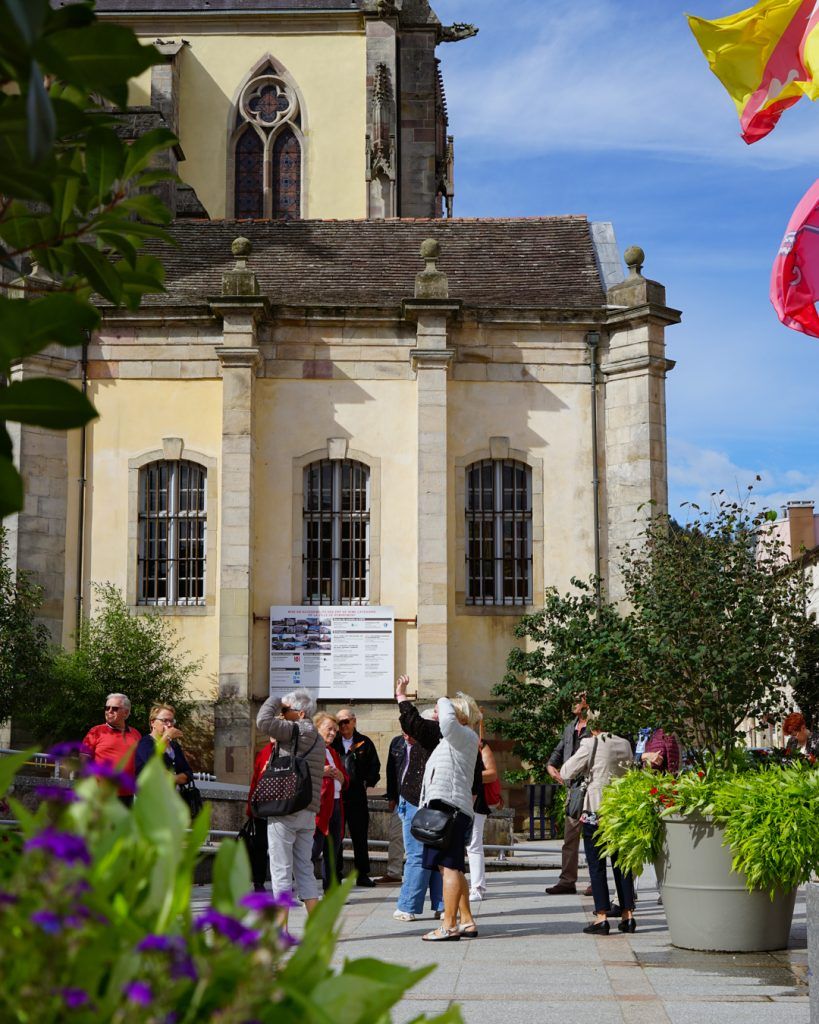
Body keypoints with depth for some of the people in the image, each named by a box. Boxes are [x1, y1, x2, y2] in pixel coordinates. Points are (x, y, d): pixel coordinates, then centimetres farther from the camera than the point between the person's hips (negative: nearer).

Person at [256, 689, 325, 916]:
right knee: (304, 868, 13)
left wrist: (276, 701, -5)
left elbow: (263, 721, -20)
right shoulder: (318, 739, 17)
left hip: (285, 811, -8)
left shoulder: (295, 731, -11)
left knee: (281, 870, -3)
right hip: (309, 812, 8)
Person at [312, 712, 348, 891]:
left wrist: (341, 777, 7)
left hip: (335, 805, 8)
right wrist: (320, 772, -21)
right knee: (314, 849, -11)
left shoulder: (333, 752, 23)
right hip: (318, 806, -8)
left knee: (333, 852, 8)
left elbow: (346, 781, 29)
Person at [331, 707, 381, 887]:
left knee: (360, 837, 8)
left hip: (357, 797, 1)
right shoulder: (332, 742, 4)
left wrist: (368, 782, -5)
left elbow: (374, 766, 9)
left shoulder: (365, 743, 7)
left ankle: (362, 874, 17)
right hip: (335, 796, -1)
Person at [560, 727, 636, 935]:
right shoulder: (625, 745, 3)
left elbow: (566, 773, -9)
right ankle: (627, 915, 13)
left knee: (596, 866, 1)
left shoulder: (590, 745, -12)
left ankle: (601, 917, -2)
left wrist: (583, 772, 9)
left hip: (596, 810, -5)